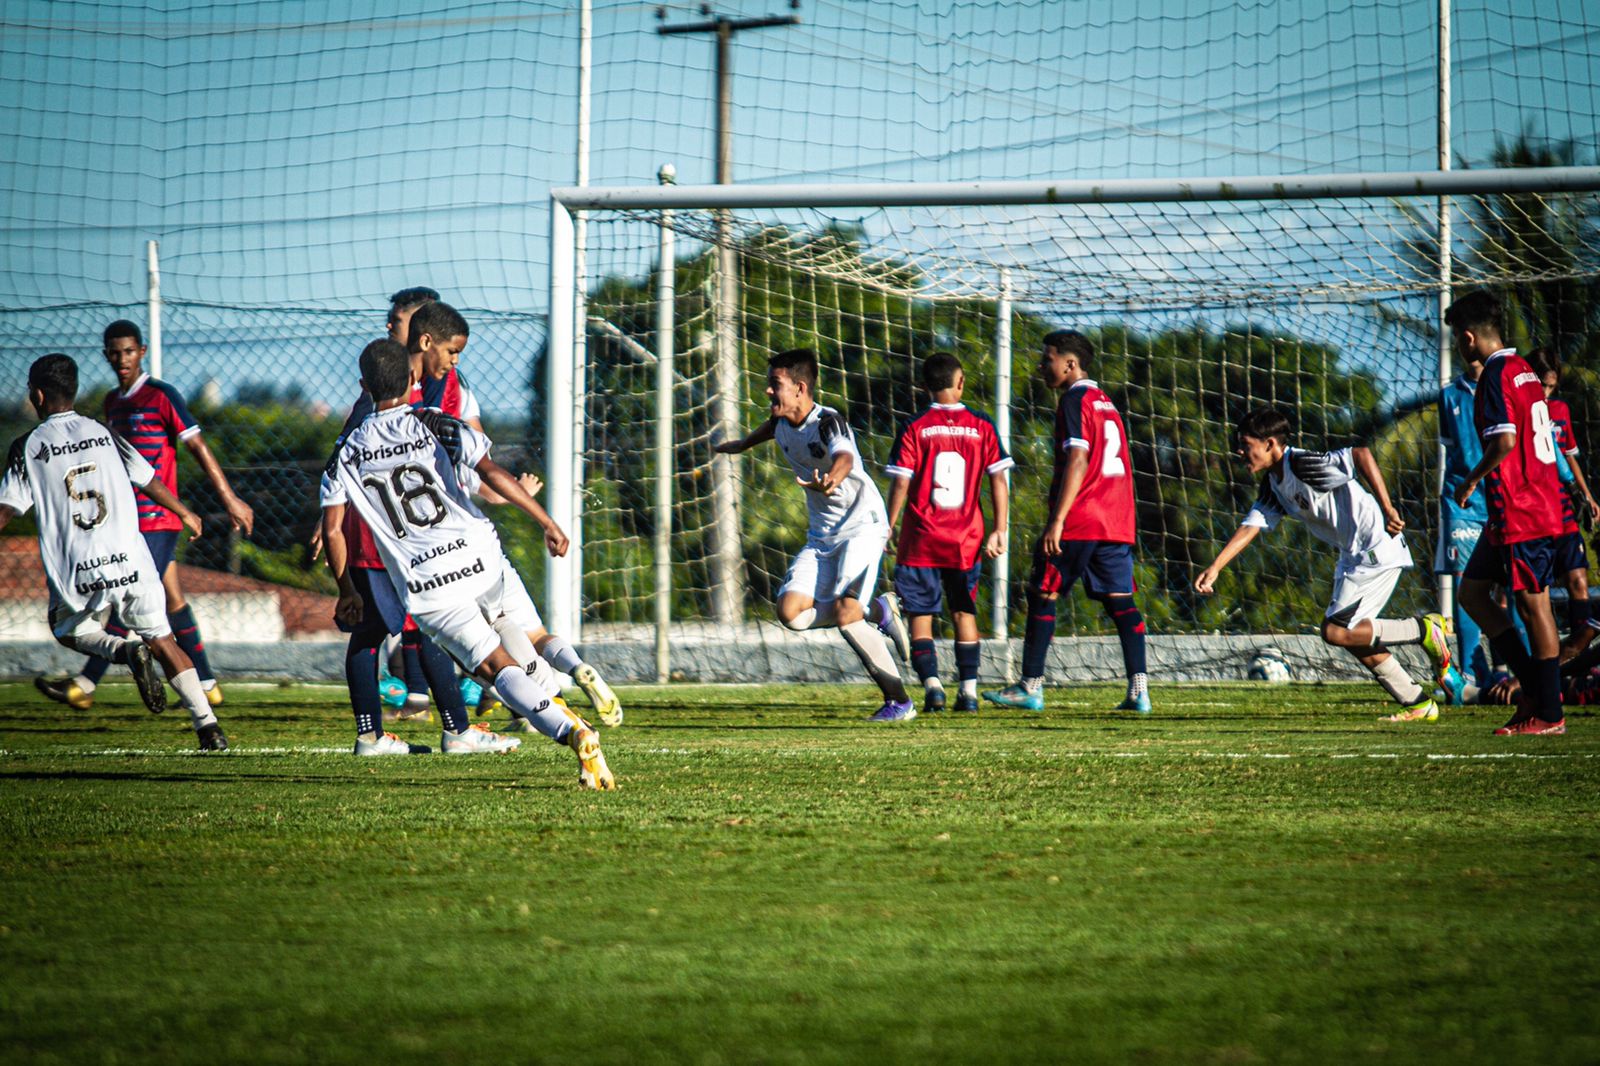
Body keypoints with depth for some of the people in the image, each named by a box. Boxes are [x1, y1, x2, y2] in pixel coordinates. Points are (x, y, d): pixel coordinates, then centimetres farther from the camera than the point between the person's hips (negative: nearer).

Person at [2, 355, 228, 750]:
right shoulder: (104, 434, 10)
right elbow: (150, 481, 17)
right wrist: (185, 513, 33)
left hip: (76, 574, -2)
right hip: (130, 562, 2)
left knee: (70, 630, 24)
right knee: (162, 640, 11)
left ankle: (127, 651, -8)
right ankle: (208, 727, -3)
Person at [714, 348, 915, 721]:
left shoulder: (827, 422, -19)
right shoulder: (782, 424, 4)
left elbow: (844, 457, -42)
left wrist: (830, 481, -66)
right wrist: (738, 445, 52)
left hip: (862, 525, -8)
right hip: (821, 535, 8)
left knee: (843, 611, -24)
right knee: (791, 611, -10)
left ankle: (899, 701, -8)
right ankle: (879, 612, 8)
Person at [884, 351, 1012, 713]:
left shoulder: (915, 429, -5)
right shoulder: (982, 427, 0)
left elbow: (901, 483, -7)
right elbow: (999, 480, -2)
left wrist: (889, 526, 4)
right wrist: (999, 532, 2)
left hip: (920, 540, -2)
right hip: (967, 541, 2)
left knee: (920, 615, 5)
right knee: (964, 613, 14)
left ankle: (932, 683, -11)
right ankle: (969, 689, 7)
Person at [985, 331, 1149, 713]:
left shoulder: (1075, 401, -7)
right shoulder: (1106, 403, 20)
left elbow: (1077, 460, -17)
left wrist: (1057, 520, -20)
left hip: (1078, 523, -8)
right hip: (1117, 523, 8)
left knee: (1041, 595, 2)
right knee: (1120, 601, 2)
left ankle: (1031, 687, 3)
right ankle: (1139, 689, -10)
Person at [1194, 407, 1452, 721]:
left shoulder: (1304, 466, -21)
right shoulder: (1274, 485, 8)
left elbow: (1360, 455, -27)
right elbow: (1251, 527, 7)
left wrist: (1387, 510, -28)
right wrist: (1215, 568, -3)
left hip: (1377, 550, -10)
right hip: (1354, 555, 10)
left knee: (1336, 631, -12)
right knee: (1355, 637, 12)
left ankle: (1424, 630, -2)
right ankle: (1418, 704, 18)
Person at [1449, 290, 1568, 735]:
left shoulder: (1496, 376, -14)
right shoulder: (1523, 369, 15)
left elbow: (1505, 442, -23)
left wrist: (1471, 481, -8)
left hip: (1519, 510, -10)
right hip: (1542, 505, 10)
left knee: (1534, 604, -4)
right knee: (1472, 590, 14)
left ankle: (1549, 713, 2)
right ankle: (1535, 687, 12)